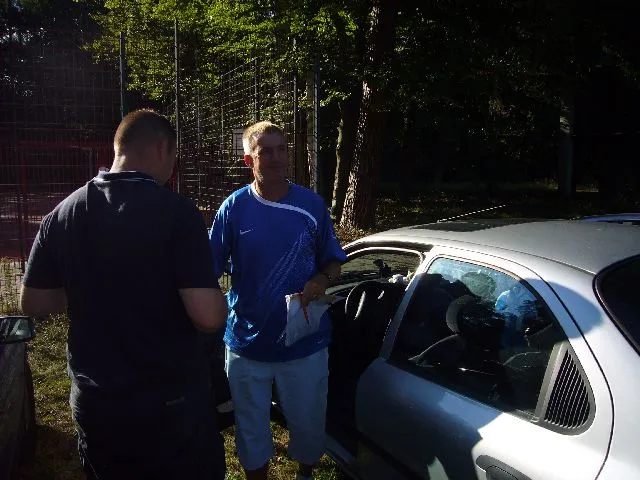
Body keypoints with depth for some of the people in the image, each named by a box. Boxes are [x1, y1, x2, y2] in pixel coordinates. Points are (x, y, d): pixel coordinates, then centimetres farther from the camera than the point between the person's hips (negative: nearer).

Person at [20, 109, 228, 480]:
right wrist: (219, 302, -2)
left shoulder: (61, 215, -2)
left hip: (93, 403, 5)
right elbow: (209, 317, -24)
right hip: (172, 402, -4)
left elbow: (33, 303, 6)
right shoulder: (176, 211, -19)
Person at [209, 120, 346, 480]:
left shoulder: (312, 205, -5)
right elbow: (210, 267, -4)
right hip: (248, 342, 0)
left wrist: (321, 281, -17)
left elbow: (333, 261, 4)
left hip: (305, 341, 1)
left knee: (308, 423, 19)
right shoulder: (234, 208, -6)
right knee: (252, 428, 18)